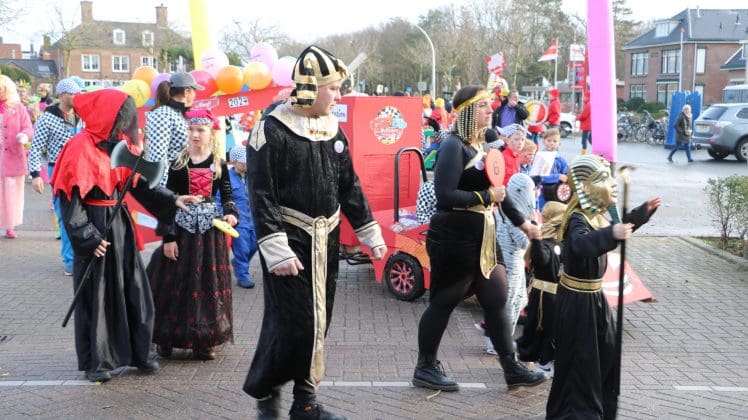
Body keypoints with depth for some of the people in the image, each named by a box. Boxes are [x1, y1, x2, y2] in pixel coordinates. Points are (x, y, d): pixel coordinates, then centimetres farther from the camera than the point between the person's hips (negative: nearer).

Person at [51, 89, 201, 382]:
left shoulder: (118, 144, 7)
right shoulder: (81, 147, -16)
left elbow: (137, 182, 14)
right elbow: (70, 197, -16)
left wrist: (172, 200, 7)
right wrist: (88, 237, -17)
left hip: (118, 222, 7)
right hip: (94, 226, -7)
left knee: (132, 290, 10)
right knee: (96, 294, 3)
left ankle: (137, 352, 22)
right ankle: (95, 361, 15)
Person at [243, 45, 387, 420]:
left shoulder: (333, 129, 8)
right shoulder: (272, 130, -13)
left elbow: (349, 187, 14)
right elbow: (261, 196, -15)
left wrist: (370, 233, 11)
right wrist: (276, 249, -22)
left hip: (326, 239, 7)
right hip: (290, 239, -7)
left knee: (318, 320, 9)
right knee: (291, 321, -6)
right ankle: (264, 390, 16)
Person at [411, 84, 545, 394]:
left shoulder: (483, 145, 11)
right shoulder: (454, 145, -15)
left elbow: (494, 189, 18)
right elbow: (445, 196, -25)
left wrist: (521, 222, 19)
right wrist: (486, 197, -19)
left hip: (481, 237, 9)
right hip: (453, 239, -9)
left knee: (496, 300, 13)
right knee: (443, 302, 4)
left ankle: (511, 368, 24)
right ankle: (425, 368, 19)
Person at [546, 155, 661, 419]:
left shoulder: (596, 216, 5)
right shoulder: (577, 220, -24)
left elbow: (622, 228, 27)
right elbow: (582, 244, -48)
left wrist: (644, 212, 25)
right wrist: (610, 235, -63)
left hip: (594, 297, 10)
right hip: (576, 301, -10)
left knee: (607, 355, 19)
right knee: (579, 362, -1)